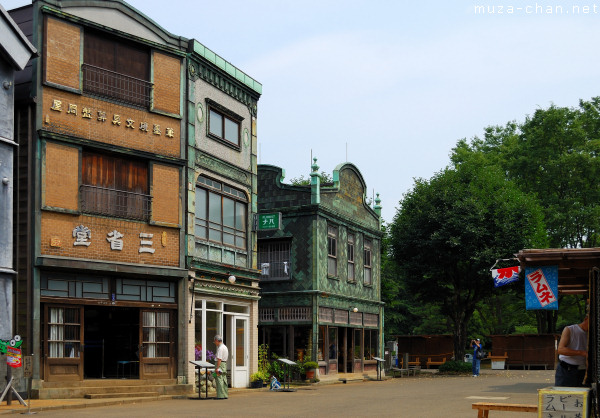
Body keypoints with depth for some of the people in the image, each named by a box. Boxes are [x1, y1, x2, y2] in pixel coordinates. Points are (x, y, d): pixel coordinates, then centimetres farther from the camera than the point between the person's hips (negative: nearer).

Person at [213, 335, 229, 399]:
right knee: (224, 380, 11)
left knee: (219, 380, -9)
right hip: (225, 363, 10)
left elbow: (219, 359, -20)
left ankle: (221, 395, -11)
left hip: (220, 364, -10)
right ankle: (225, 395, 13)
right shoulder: (225, 347, 17)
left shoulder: (220, 348, -15)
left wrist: (217, 368, -22)